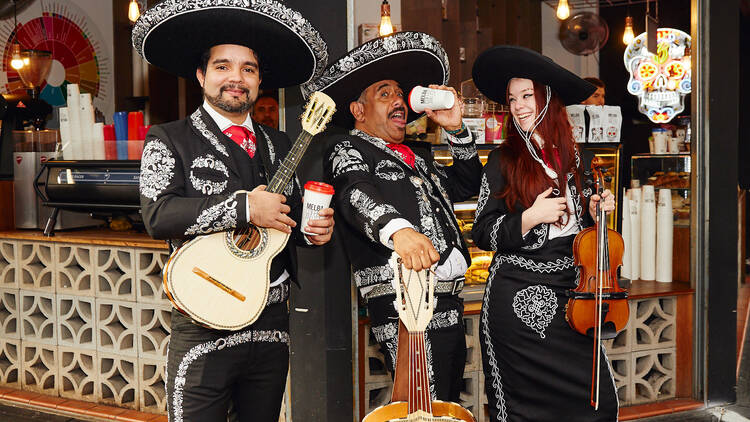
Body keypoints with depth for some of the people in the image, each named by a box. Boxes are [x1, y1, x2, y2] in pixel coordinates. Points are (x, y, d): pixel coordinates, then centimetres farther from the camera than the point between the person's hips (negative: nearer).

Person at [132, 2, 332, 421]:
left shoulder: (279, 146, 15)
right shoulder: (169, 140, -2)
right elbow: (158, 214, -17)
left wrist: (312, 229, -1)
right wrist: (245, 208, -21)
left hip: (272, 326, 5)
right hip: (204, 328, -5)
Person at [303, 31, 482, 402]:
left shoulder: (417, 155, 26)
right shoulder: (349, 148, 2)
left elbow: (468, 185, 31)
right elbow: (354, 193, -19)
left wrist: (456, 129, 18)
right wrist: (397, 228, -40)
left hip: (447, 305, 8)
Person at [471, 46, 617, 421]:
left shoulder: (575, 160, 8)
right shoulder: (503, 162, -3)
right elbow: (482, 234, -5)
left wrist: (593, 211, 1)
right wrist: (530, 217, -16)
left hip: (568, 294, 4)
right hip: (518, 301, -4)